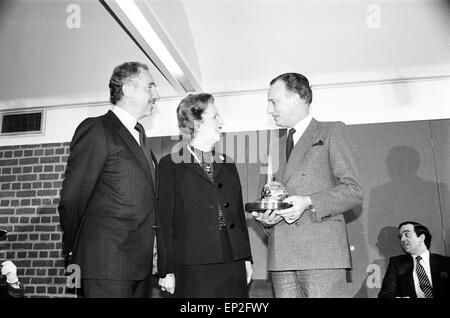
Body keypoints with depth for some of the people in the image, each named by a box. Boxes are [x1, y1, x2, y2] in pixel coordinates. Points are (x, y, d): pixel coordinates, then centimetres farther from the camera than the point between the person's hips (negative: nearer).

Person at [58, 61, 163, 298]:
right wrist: (73, 254, -1)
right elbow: (71, 198, -9)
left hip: (141, 263, 8)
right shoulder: (96, 129, -10)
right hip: (106, 263, -8)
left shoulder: (138, 133, 18)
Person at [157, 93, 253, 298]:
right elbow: (165, 219, -5)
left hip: (234, 264, 5)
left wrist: (246, 258, 12)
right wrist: (167, 271, -8)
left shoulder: (228, 164, 15)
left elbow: (239, 213, 16)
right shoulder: (171, 165, -1)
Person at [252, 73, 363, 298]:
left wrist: (308, 203, -16)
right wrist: (263, 217, 2)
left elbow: (353, 191, -3)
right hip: (281, 255, 5)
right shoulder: (273, 148, 23)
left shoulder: (332, 132, 6)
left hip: (322, 252, -5)